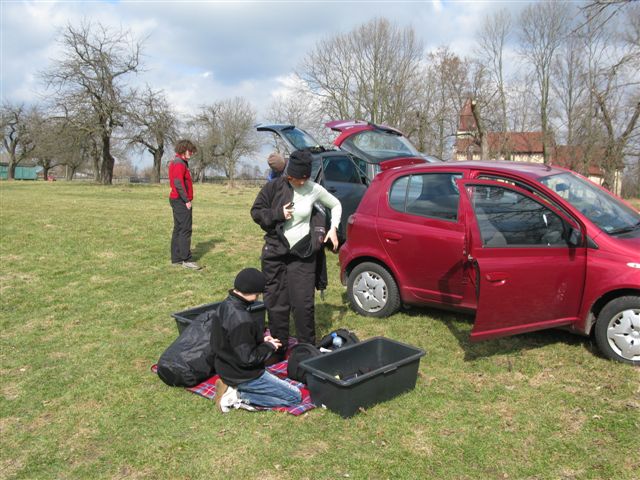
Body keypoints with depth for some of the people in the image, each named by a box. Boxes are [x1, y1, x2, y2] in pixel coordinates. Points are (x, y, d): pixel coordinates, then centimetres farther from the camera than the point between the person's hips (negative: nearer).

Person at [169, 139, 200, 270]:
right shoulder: (179, 163, -13)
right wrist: (187, 200, -20)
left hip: (178, 200, 11)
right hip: (181, 200, -11)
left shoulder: (176, 162, 19)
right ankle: (186, 260, -10)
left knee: (178, 229, 11)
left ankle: (176, 258, 15)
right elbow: (178, 183, -22)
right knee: (185, 230, -10)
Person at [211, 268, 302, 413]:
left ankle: (232, 389, 7)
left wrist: (261, 339, 3)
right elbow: (248, 358, -26)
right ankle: (238, 397, -6)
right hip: (244, 376, -9)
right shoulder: (241, 320, -30)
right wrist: (269, 346, -10)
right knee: (295, 396, 2)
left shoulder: (225, 305, -1)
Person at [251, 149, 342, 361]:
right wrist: (278, 214, -14)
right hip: (275, 252, 1)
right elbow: (256, 212, 2)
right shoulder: (274, 187, -5)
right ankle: (279, 349, 20)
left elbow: (336, 205, 14)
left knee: (303, 304, 0)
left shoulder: (314, 189, -3)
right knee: (276, 303, 6)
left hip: (303, 254, 0)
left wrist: (333, 228, 1)